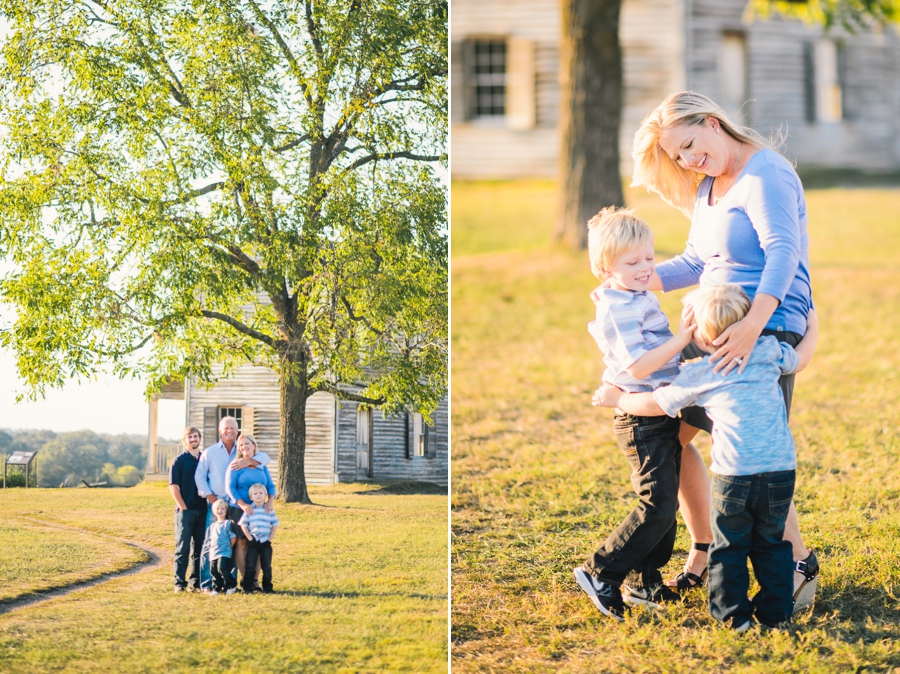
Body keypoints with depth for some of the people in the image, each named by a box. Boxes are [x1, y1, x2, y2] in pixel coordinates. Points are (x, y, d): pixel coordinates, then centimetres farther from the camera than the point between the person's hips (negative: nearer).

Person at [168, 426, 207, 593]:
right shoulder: (179, 461, -2)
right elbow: (173, 486, -6)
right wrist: (183, 508, -11)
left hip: (202, 510, 4)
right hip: (185, 510, -4)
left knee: (199, 548, 8)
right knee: (182, 548, -3)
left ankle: (196, 581, 14)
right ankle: (179, 582, -2)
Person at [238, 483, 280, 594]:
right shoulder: (249, 510, -2)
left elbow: (275, 524, 6)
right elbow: (243, 524, -2)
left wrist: (270, 538, -2)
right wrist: (249, 538, -8)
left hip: (266, 542, 2)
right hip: (253, 542, -1)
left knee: (267, 566, 6)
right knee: (250, 566, 2)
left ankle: (267, 587, 11)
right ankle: (247, 587, 6)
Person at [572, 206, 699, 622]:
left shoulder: (640, 298, 14)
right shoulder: (618, 309, -17)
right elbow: (638, 366, -26)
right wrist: (685, 336, -26)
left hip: (663, 413, 10)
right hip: (642, 418, -10)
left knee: (665, 503, 13)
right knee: (657, 506, -12)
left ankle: (643, 582, 21)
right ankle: (599, 573, -3)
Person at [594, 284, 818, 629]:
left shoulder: (697, 374, 2)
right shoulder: (768, 350, 8)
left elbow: (656, 404, 12)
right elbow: (800, 359, 28)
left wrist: (617, 399, 28)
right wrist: (812, 325, 47)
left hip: (734, 474, -3)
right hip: (780, 471, 3)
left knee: (729, 546, 11)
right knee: (771, 543, 18)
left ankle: (733, 614, 11)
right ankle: (775, 611, 20)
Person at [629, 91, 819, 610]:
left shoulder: (766, 174, -14)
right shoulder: (708, 188, 15)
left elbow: (783, 252, -26)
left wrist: (753, 324, -38)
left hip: (769, 330, -9)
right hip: (716, 328, 9)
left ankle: (802, 564, 7)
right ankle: (704, 551, 21)